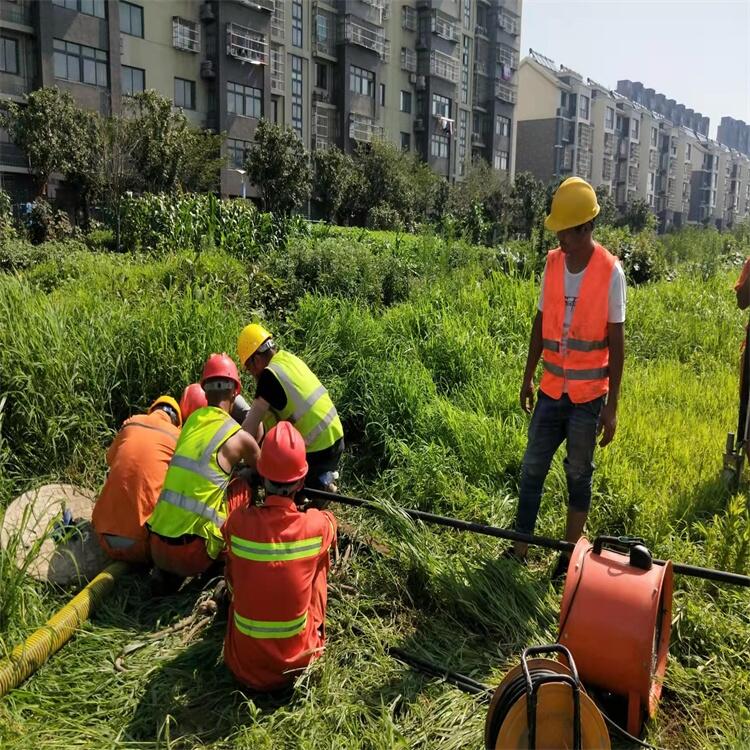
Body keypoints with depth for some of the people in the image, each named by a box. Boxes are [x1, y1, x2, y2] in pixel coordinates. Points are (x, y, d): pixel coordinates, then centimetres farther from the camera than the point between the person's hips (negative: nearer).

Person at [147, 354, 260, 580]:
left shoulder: (192, 420, 10)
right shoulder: (239, 437, -4)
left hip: (157, 550, 5)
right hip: (192, 554, -5)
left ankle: (167, 572, 14)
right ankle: (216, 570, 9)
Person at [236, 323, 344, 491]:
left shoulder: (270, 375, -15)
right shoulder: (289, 358, 8)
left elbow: (249, 428, -14)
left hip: (316, 451, -8)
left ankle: (317, 483, 3)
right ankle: (325, 477, 16)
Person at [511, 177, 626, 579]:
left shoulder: (610, 271, -12)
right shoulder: (551, 262, 1)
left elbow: (616, 341, -8)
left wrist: (611, 405, -9)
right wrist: (528, 377, 13)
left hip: (589, 395, -4)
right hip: (551, 390, 4)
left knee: (579, 475, 9)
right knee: (532, 469, 8)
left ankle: (570, 554, 23)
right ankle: (520, 548, 20)